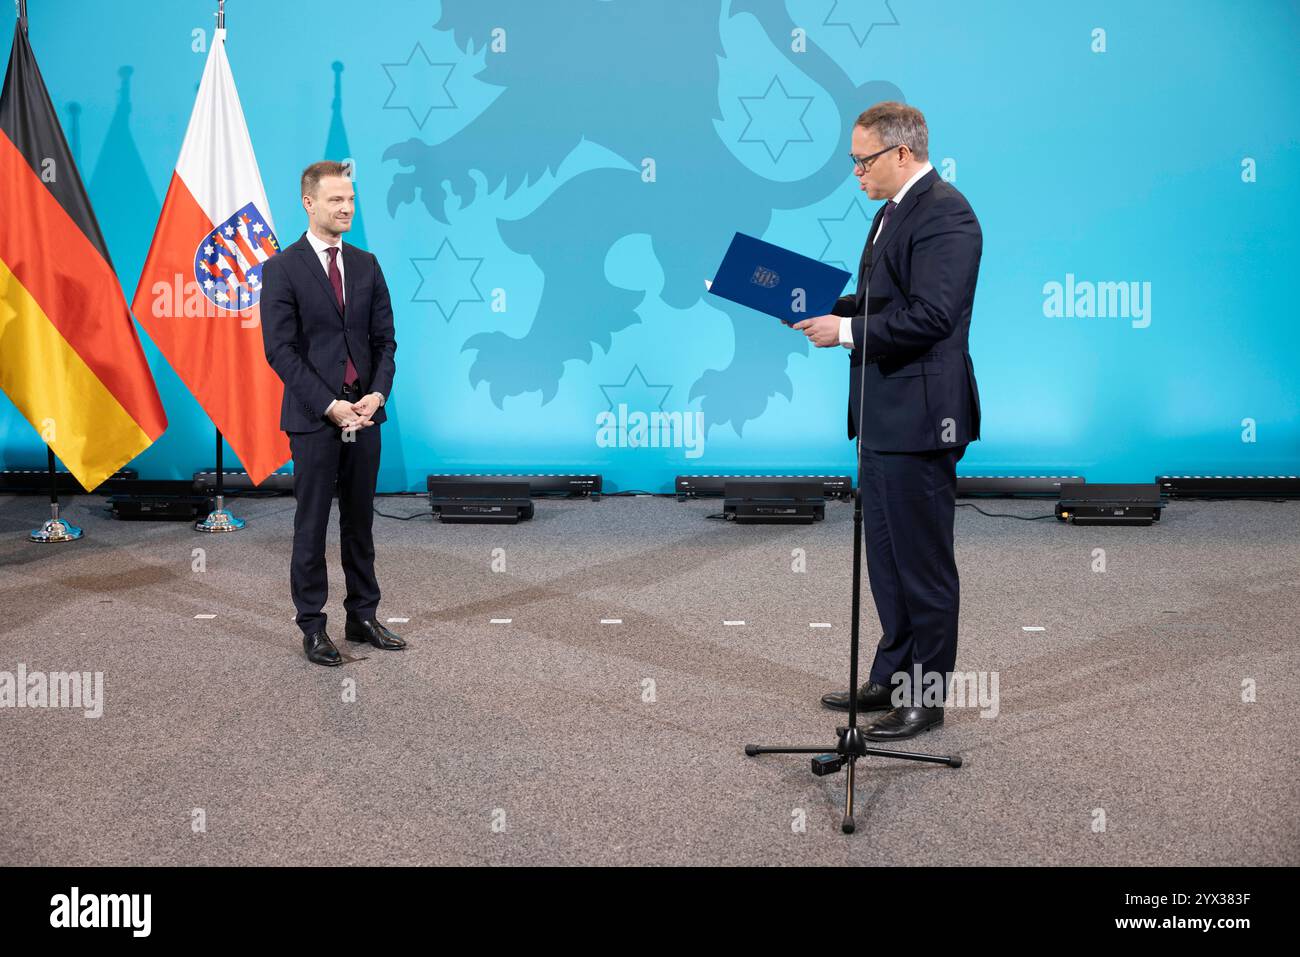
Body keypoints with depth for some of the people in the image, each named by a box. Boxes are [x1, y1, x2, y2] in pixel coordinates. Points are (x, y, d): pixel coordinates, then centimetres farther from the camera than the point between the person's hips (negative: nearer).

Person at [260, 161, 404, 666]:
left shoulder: (366, 264, 9)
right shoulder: (282, 269, -6)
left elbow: (384, 339, 9)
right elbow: (281, 350, -11)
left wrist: (377, 394, -7)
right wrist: (330, 405, -16)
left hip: (364, 414, 5)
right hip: (313, 417, -5)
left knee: (360, 521, 12)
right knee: (312, 525, 3)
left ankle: (363, 616, 21)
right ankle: (313, 627, 12)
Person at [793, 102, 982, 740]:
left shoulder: (944, 213, -16)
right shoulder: (894, 211, 16)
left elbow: (930, 316, -25)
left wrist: (847, 330, -20)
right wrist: (828, 307, 5)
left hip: (918, 415, -11)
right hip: (883, 414, 11)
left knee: (923, 561, 0)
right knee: (886, 555, 18)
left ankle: (925, 696, 10)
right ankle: (892, 676, 30)